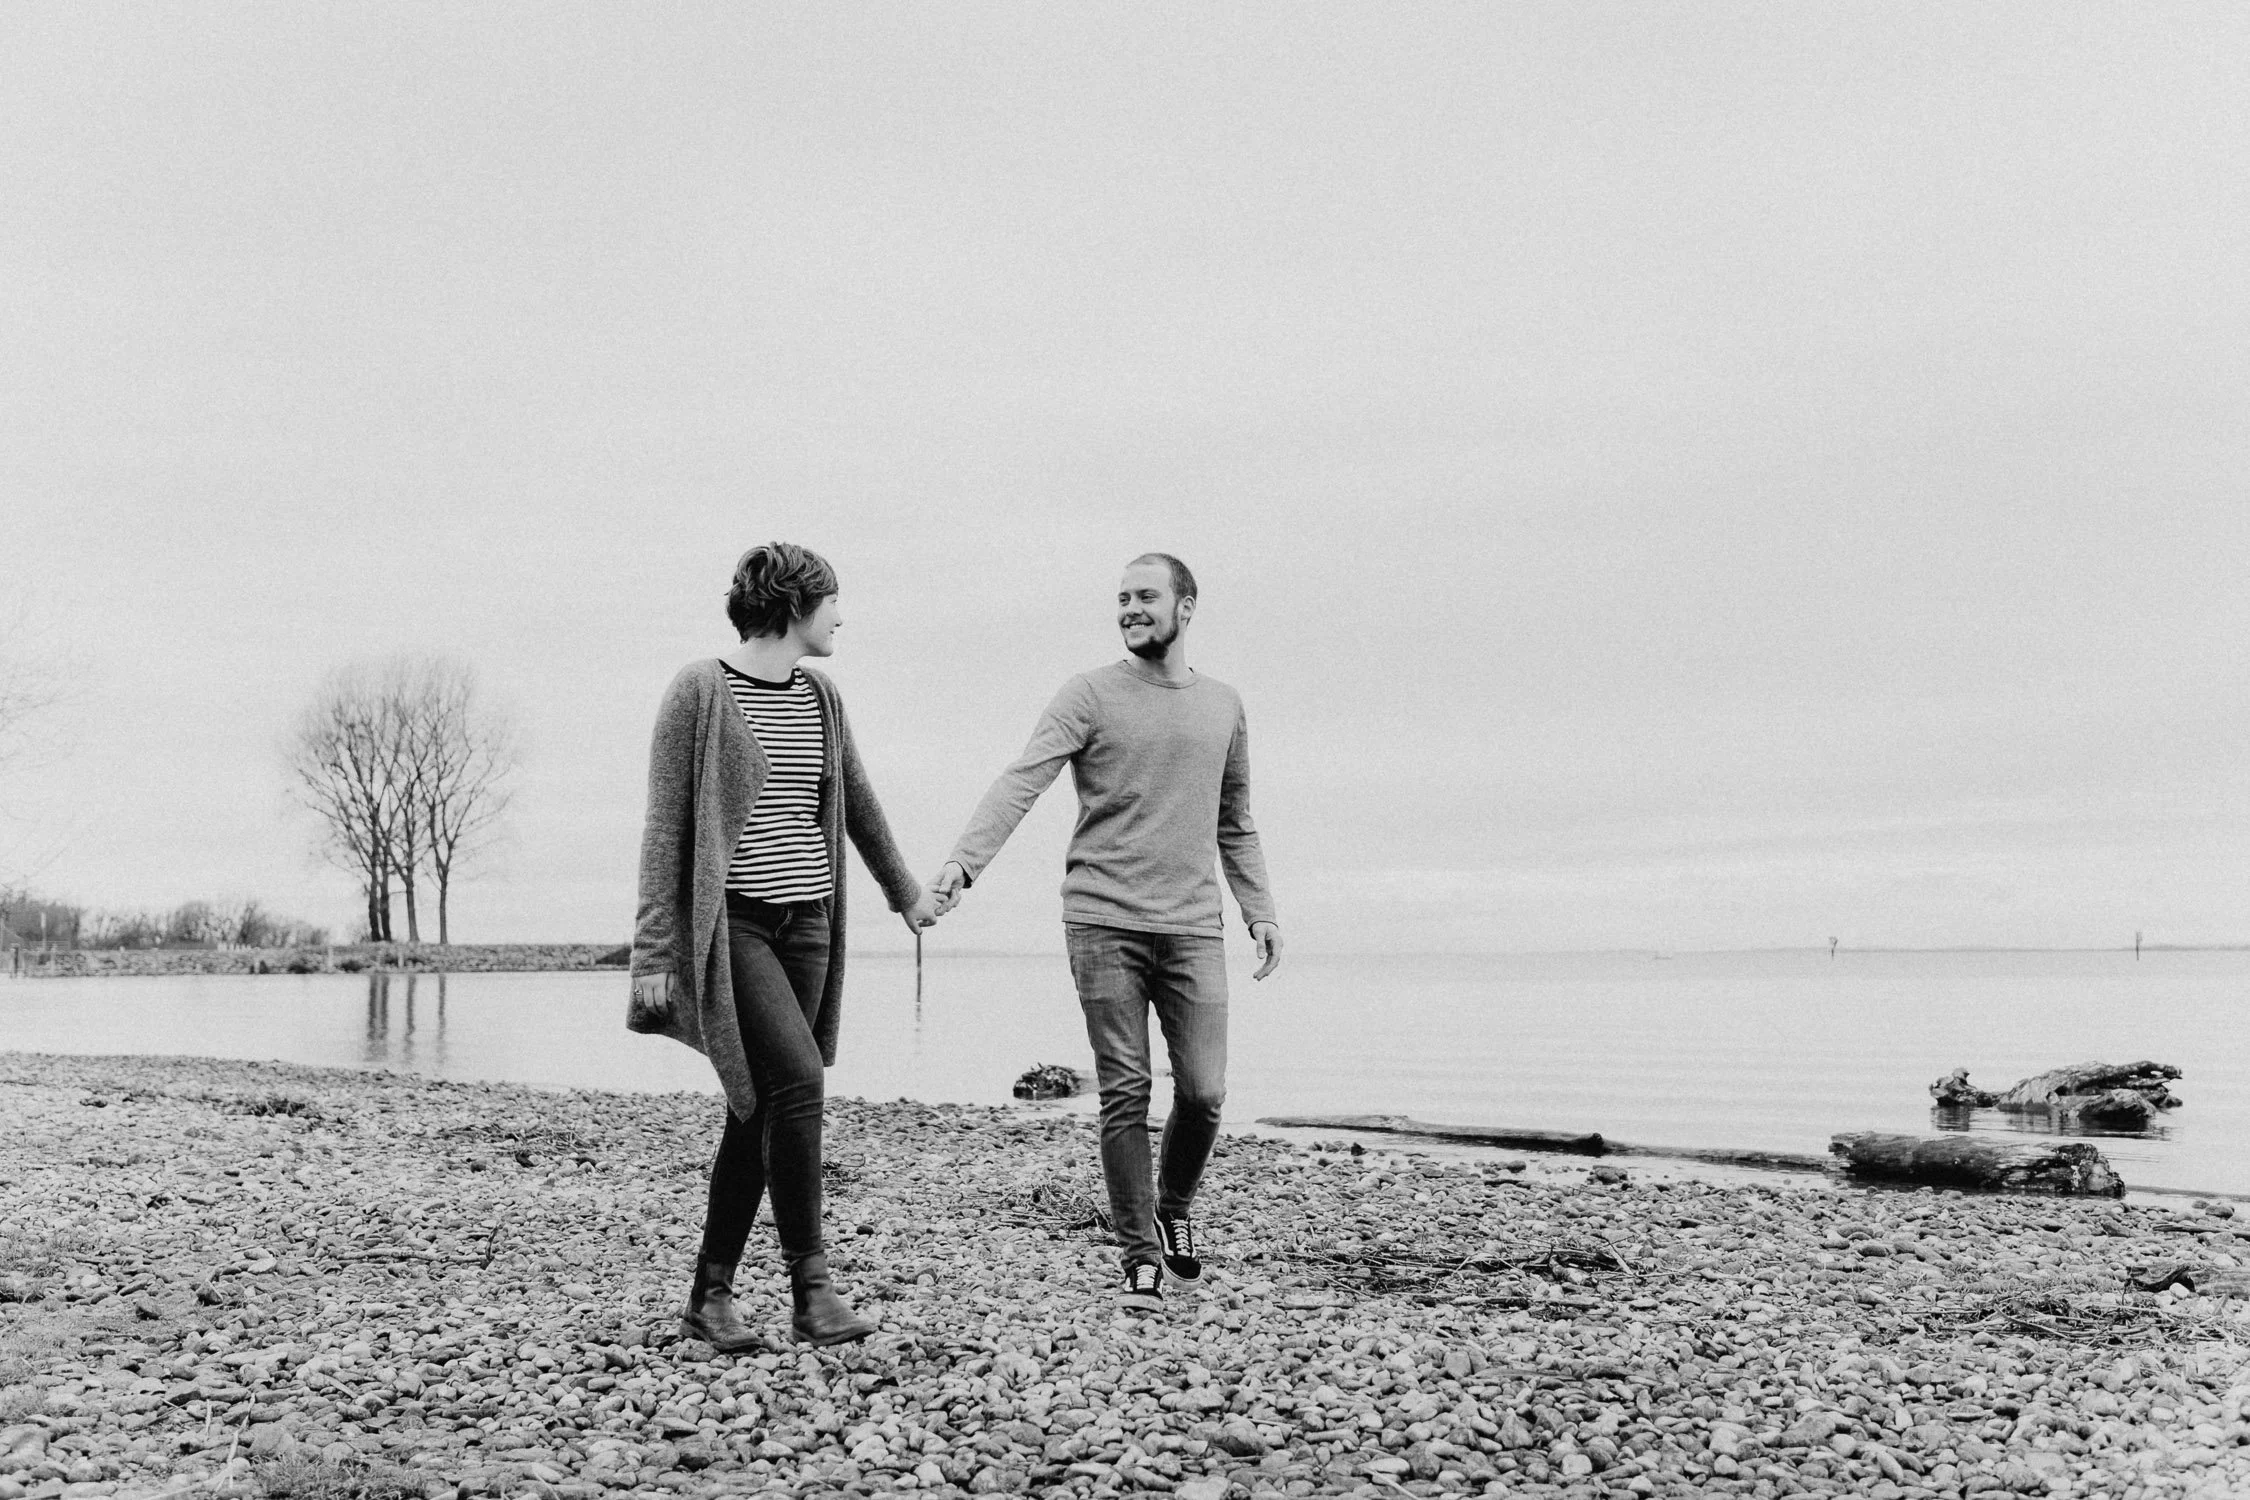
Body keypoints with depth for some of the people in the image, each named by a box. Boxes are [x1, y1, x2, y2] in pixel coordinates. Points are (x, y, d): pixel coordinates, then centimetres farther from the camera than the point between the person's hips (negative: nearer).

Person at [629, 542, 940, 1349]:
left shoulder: (819, 697, 12)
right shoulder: (700, 690, -7)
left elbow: (857, 803, 26)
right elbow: (664, 825, -8)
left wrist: (904, 891, 36)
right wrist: (654, 951, -12)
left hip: (806, 924, 7)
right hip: (729, 922, -6)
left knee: (759, 1106, 5)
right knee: (797, 1077, -21)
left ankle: (711, 1295, 15)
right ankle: (810, 1286, -11)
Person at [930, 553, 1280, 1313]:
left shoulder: (1223, 706, 13)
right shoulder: (1089, 696, 0)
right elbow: (1020, 783, -12)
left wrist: (1260, 909, 15)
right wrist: (962, 861, -26)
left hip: (1193, 928, 3)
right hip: (1104, 922, -3)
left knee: (1203, 1092, 0)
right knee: (1125, 1095, -1)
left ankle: (1174, 1208, 29)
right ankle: (1140, 1259, 10)